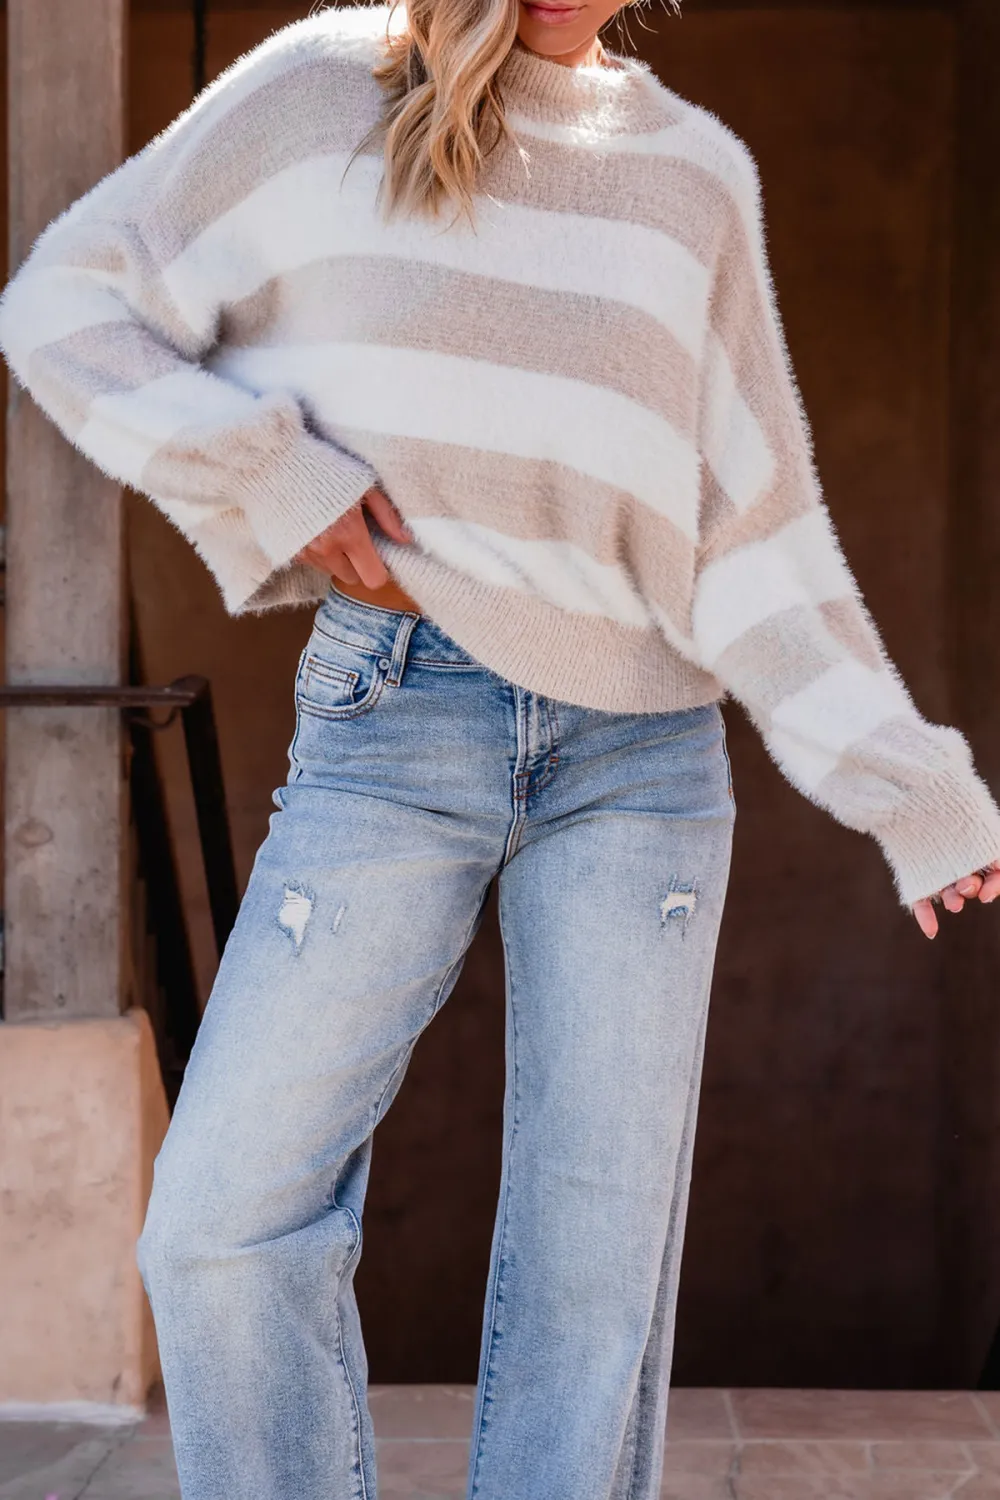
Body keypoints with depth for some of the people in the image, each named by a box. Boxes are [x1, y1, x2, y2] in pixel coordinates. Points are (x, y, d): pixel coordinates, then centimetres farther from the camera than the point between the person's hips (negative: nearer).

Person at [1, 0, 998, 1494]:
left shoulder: (696, 170, 11)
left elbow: (759, 530, 10)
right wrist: (264, 483, -7)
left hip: (646, 751, 2)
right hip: (398, 715, -1)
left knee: (600, 1263, 1)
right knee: (227, 1216, -8)